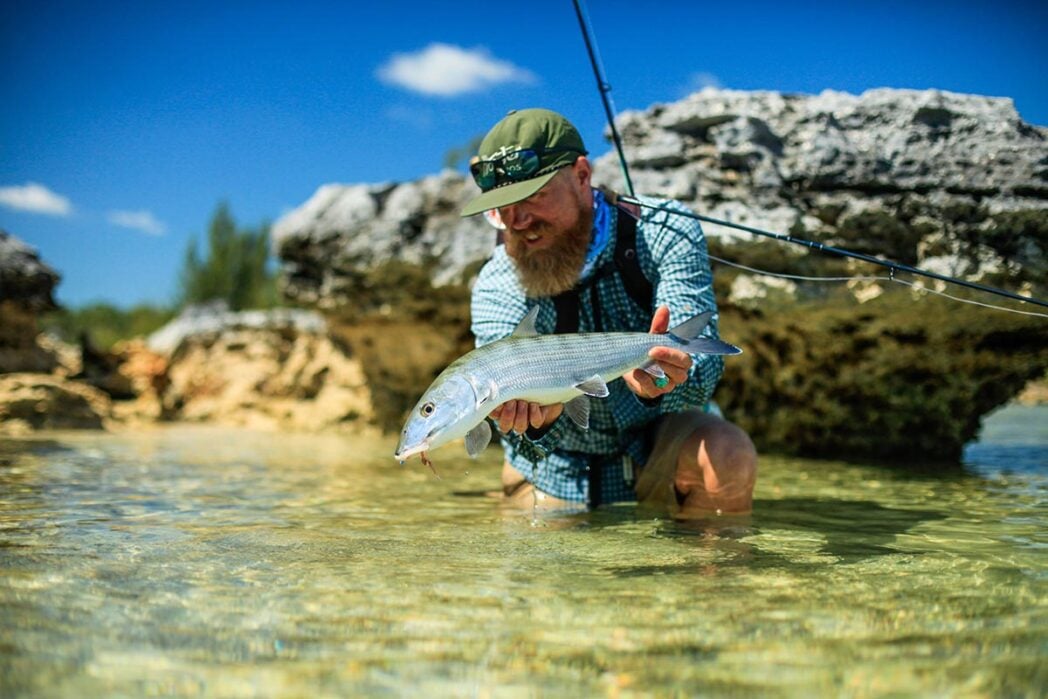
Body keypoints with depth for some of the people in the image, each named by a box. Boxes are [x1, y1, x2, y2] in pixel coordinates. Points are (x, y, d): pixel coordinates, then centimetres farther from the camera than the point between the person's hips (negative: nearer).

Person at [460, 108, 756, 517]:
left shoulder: (664, 232, -17)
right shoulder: (496, 289, -17)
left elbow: (702, 361, -28)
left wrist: (663, 383, -51)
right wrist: (538, 422, -49)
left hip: (661, 442, -2)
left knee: (727, 454, -29)